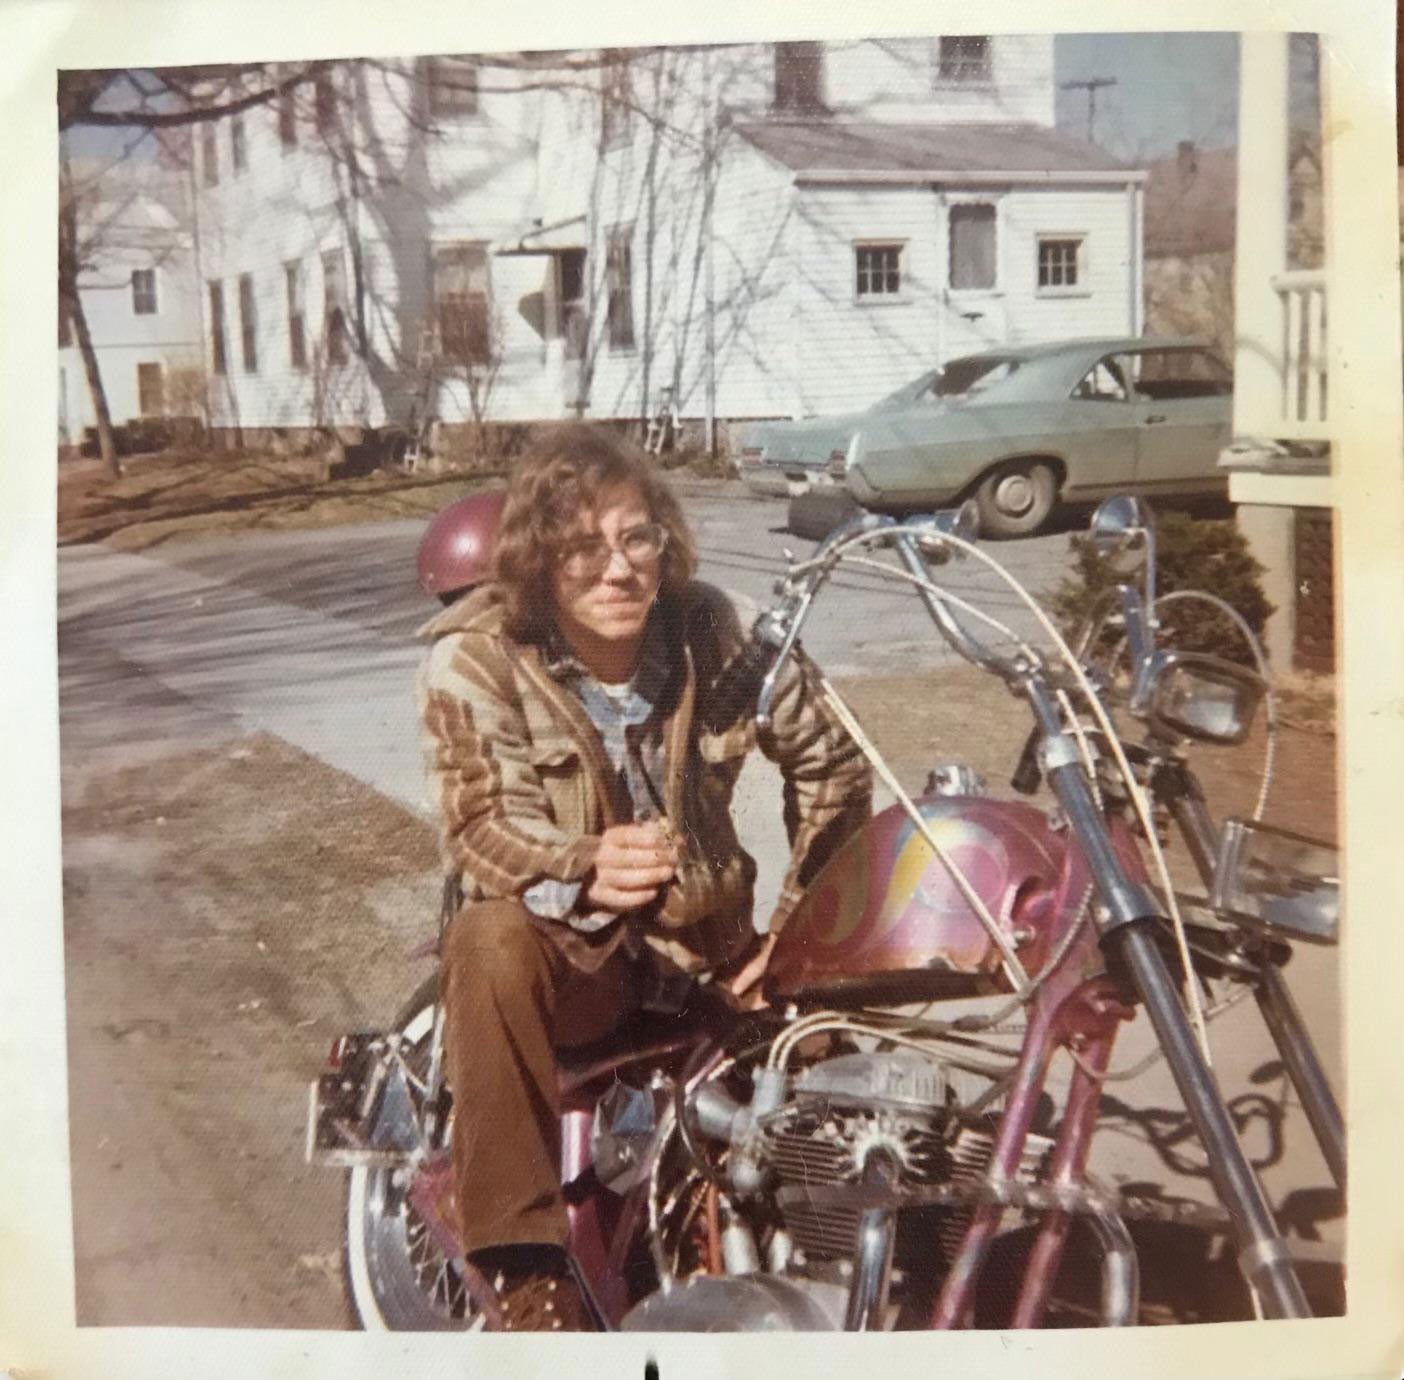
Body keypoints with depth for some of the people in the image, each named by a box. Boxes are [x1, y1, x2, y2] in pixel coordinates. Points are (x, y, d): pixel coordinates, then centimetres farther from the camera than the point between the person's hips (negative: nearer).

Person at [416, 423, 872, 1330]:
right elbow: (478, 823, -19)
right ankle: (531, 1267, -29)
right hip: (566, 945, -3)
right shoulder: (475, 659, -14)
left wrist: (805, 924, -1)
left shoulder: (713, 631, -7)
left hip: (703, 940, 4)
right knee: (492, 940, -37)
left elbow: (830, 762, 2)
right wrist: (584, 872, -39)